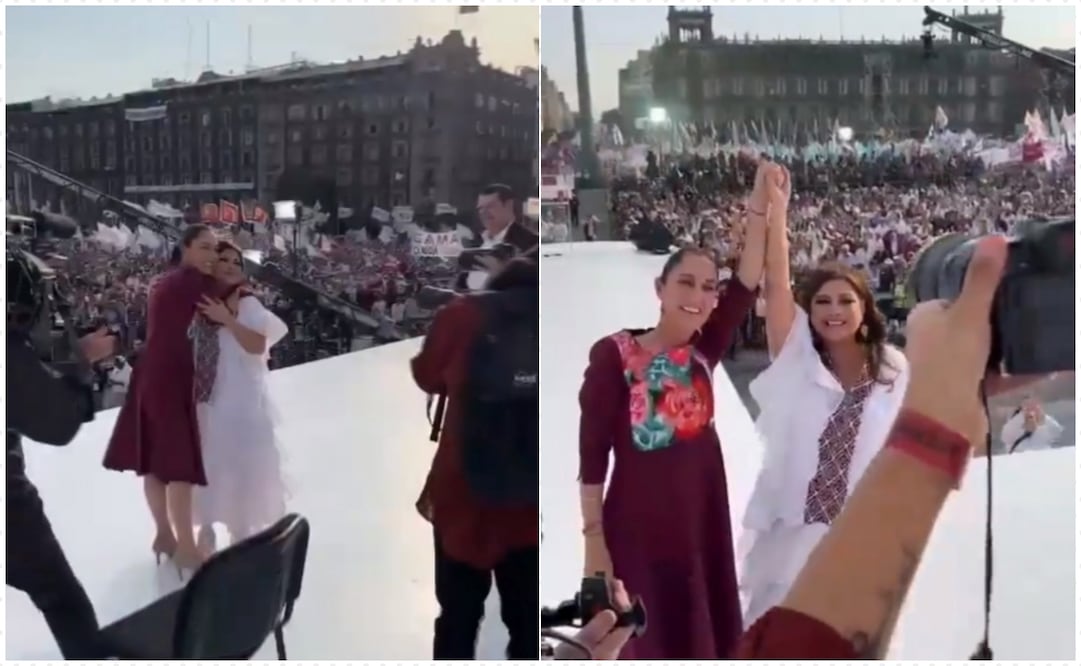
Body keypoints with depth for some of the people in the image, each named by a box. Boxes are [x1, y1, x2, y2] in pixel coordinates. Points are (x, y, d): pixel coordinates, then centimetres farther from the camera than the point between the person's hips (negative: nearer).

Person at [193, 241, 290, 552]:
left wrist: (228, 320, -24)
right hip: (206, 395, 4)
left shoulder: (247, 303, -8)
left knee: (242, 462, -1)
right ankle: (207, 526, 25)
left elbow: (258, 345, -19)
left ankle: (242, 527, 14)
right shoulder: (198, 301, 3)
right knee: (207, 461, 10)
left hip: (241, 397, -4)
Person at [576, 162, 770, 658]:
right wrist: (593, 536, -11)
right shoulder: (614, 354, -11)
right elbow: (592, 452, -10)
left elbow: (748, 283, -9)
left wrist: (760, 208, -16)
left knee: (700, 641, 15)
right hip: (637, 528, -5)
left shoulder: (703, 353, 2)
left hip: (701, 524, 5)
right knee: (645, 646, 7)